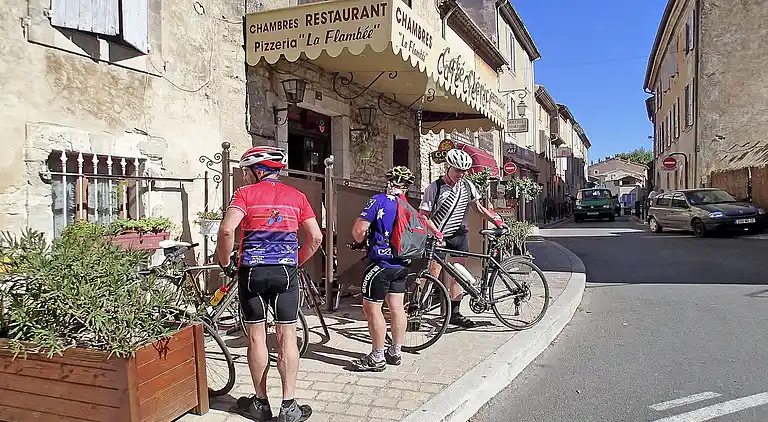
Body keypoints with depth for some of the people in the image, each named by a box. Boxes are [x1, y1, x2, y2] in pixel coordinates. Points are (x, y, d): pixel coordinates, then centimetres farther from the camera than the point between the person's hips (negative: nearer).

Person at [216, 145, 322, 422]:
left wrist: (225, 263, -2)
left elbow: (227, 230, -16)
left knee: (256, 336, 10)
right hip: (286, 271, 2)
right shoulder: (296, 196, 7)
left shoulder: (245, 193, -1)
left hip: (252, 272, -1)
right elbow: (316, 237, 2)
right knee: (287, 337, 6)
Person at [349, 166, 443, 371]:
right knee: (397, 307, 15)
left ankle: (377, 358, 6)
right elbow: (426, 222, 23)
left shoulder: (379, 200, -13)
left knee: (371, 308, 1)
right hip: (402, 264, 8)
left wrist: (359, 240, 5)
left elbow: (359, 228, -16)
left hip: (381, 262, -8)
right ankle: (395, 353, 25)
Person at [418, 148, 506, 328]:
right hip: (439, 237, -5)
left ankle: (455, 313, 17)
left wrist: (496, 218, 1)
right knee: (432, 274, -9)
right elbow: (423, 216, -12)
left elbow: (478, 207, 14)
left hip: (459, 235, 5)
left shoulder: (467, 186, 3)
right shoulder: (434, 188, -12)